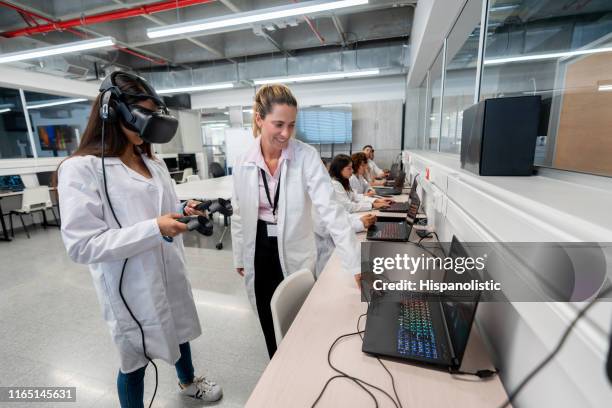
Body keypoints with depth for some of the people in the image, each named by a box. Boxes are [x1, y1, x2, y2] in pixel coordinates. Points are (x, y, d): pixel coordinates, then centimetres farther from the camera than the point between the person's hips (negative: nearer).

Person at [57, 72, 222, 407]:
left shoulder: (154, 164, 6)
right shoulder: (81, 169, -16)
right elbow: (82, 245, -20)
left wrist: (182, 212, -8)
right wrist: (154, 229, -29)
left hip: (170, 272, 7)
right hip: (130, 284, -6)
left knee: (179, 331, 27)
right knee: (136, 358, 16)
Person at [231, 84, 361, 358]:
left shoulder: (307, 157, -16)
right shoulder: (243, 162, -6)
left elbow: (330, 210, -23)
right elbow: (239, 215, 4)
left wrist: (356, 266, -28)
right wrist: (239, 259, 11)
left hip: (294, 254, -2)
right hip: (259, 252, 3)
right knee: (269, 323, 21)